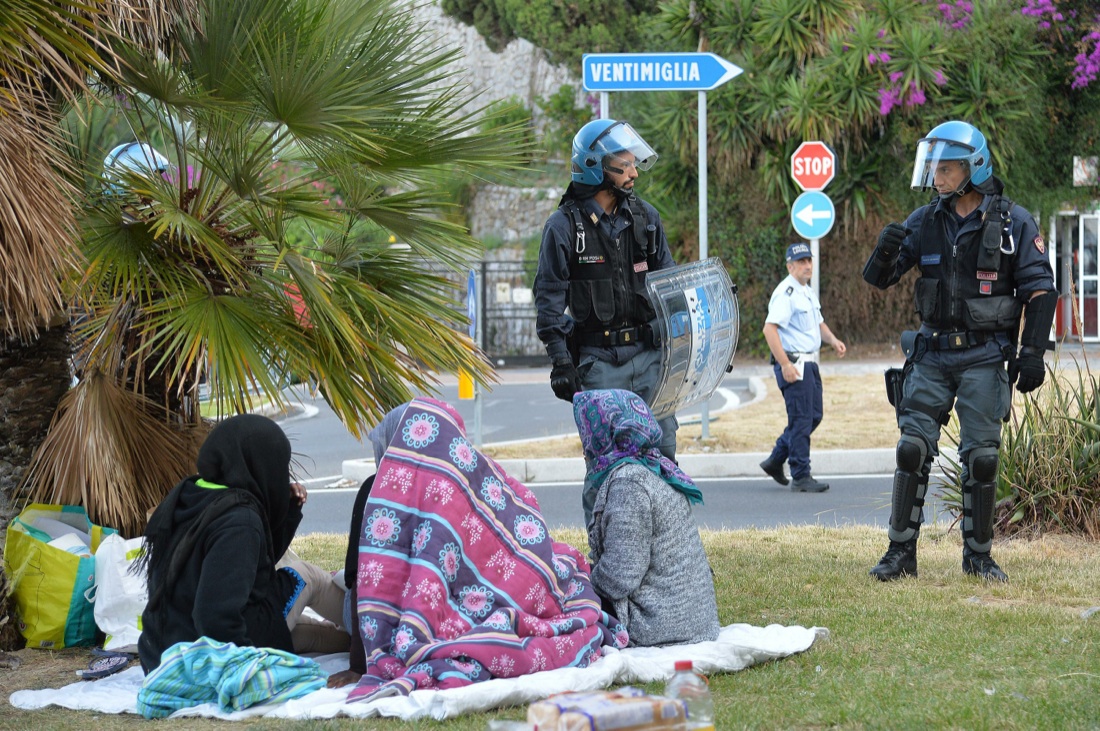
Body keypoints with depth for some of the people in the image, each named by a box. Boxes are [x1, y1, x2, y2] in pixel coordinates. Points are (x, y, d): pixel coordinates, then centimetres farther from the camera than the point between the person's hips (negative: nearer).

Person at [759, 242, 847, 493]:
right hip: (793, 364, -10)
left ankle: (775, 461, 24)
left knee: (814, 416, 14)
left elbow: (818, 323, 29)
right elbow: (769, 328, -23)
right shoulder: (786, 293, -14)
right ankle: (800, 477, -1)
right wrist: (785, 364, -27)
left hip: (809, 363, 10)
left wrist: (833, 340, 8)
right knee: (801, 420, -7)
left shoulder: (808, 292, 17)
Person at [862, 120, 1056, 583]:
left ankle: (978, 556, 12)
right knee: (913, 449, -4)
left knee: (981, 458, 0)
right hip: (932, 354, 3)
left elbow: (1040, 290, -2)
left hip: (984, 357, -2)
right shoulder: (924, 222, 4)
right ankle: (901, 553, 2)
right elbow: (879, 280, 5)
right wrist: (885, 252, -18)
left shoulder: (1013, 224, -4)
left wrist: (1032, 352, -9)